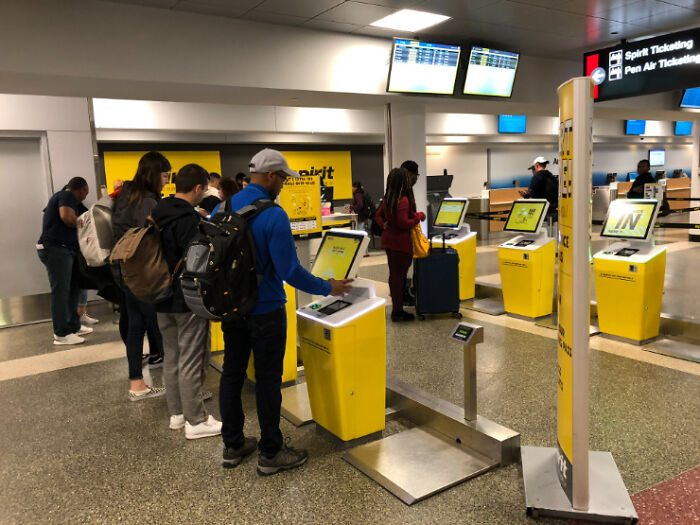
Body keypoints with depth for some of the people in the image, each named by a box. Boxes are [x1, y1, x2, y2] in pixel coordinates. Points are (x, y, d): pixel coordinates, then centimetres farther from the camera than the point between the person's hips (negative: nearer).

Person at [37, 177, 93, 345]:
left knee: (74, 287, 14)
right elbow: (67, 217, -24)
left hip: (64, 250, 11)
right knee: (60, 291, -8)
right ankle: (61, 334, -5)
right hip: (56, 249, -11)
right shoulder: (68, 196, -7)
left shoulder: (59, 196, 24)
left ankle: (73, 326, 21)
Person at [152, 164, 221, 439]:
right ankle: (195, 421, 10)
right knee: (191, 362, 0)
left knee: (172, 357, 17)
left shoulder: (157, 214, 8)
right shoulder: (188, 220, -21)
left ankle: (176, 413, 29)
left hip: (163, 300, 9)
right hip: (189, 301, -9)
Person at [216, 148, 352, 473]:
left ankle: (232, 445, 28)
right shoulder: (273, 216, -20)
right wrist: (328, 288, -8)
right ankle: (270, 453, 18)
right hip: (265, 310, -7)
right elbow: (290, 271, -21)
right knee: (267, 380, 4)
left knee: (232, 374, 15)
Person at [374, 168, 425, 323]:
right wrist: (419, 216, -12)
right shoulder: (403, 200, -20)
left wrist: (384, 225, 2)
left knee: (393, 275, 17)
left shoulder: (387, 198, 7)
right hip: (401, 243, -9)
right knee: (399, 276, -2)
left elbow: (378, 215, 15)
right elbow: (403, 223, -24)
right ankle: (397, 312, 6)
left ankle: (396, 307, 29)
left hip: (388, 241, 9)